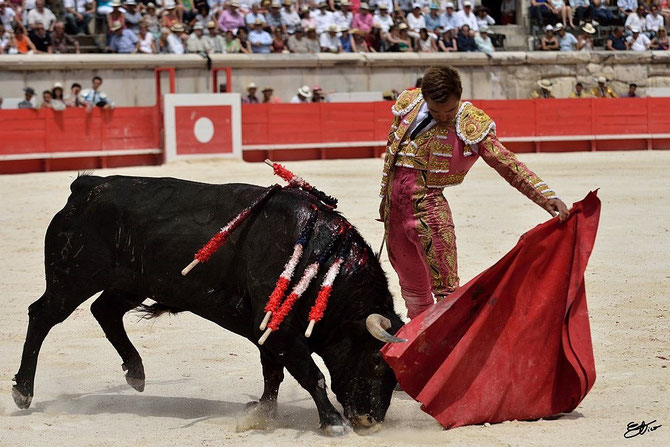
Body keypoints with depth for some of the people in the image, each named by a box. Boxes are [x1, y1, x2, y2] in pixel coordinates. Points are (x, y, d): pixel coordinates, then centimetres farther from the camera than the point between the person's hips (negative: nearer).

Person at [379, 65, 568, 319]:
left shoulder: (470, 126, -12)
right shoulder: (408, 105, -1)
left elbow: (508, 165, -13)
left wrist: (548, 198, -24)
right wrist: (384, 197, 21)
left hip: (427, 203, -4)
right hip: (393, 205, 4)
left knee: (445, 286, -10)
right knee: (410, 281, 17)